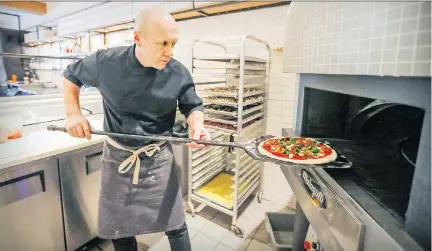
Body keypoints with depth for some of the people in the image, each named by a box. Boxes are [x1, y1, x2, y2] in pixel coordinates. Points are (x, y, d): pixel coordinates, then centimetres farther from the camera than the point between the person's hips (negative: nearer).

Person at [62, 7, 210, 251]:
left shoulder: (179, 73, -11)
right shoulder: (105, 62, -11)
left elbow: (193, 106, 0)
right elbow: (71, 77, 8)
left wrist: (197, 127, -22)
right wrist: (73, 114, -5)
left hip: (157, 158, 0)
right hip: (117, 156, 1)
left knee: (176, 226, 8)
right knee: (119, 230, 17)